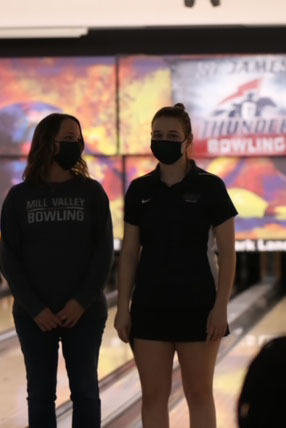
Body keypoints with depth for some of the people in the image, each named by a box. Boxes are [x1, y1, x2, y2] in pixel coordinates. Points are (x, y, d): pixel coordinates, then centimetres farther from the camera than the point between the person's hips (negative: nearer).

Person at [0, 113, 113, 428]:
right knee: (40, 393, 6)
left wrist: (82, 301, -13)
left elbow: (103, 252, -3)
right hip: (34, 315, 0)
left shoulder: (91, 192, 1)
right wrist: (35, 308, -11)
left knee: (85, 391, 6)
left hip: (85, 313, 0)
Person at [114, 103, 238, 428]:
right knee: (153, 396, 6)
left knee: (199, 394, 6)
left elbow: (226, 251, -6)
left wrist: (221, 306, -12)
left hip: (197, 304, -3)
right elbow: (129, 252, 6)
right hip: (150, 305, 3)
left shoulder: (209, 188, -6)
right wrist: (123, 307, 1)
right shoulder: (139, 190, 4)